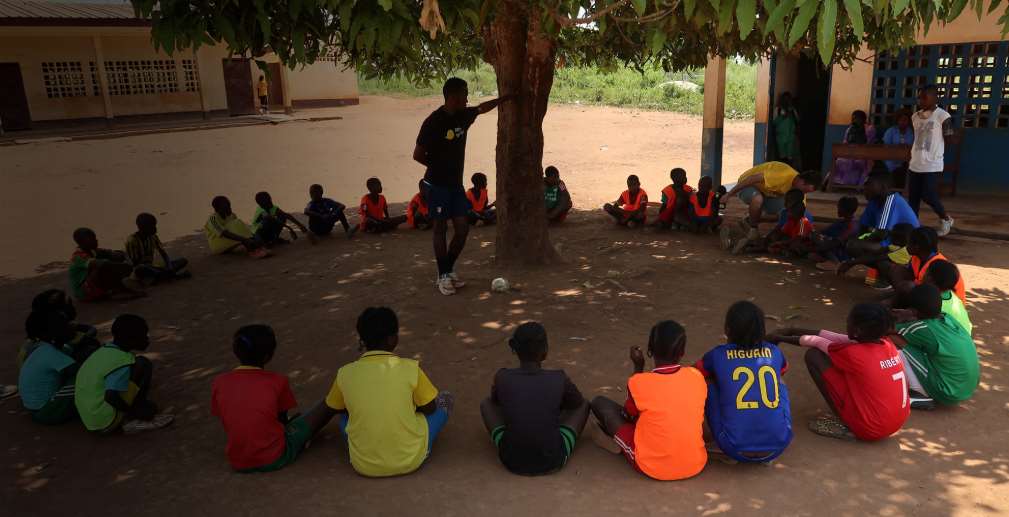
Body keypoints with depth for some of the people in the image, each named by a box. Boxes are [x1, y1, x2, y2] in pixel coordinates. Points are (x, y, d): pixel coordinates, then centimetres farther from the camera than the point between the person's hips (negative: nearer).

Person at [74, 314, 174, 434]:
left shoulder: (104, 351, 7)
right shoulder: (122, 362, -20)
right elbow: (111, 396, -30)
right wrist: (135, 412, -16)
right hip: (108, 422, -9)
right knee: (143, 364, -10)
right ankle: (133, 420, -7)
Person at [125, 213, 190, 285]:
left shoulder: (153, 237, 3)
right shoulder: (131, 241, -14)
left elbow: (163, 253, -2)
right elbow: (135, 262, -17)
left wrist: (170, 267, -22)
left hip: (153, 267, 6)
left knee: (183, 261, -8)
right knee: (139, 270, -44)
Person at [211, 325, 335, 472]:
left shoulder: (219, 383, -3)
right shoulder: (278, 381, -10)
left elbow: (227, 422, 8)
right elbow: (282, 418, 4)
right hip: (275, 459, -5)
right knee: (328, 404, 7)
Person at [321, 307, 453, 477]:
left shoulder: (345, 373, -7)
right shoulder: (410, 368, -14)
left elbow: (332, 409, 12)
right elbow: (429, 408, 0)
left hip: (364, 466, 3)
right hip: (410, 461, -2)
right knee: (445, 399, 16)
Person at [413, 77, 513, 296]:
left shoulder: (464, 116, 4)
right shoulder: (433, 122, -17)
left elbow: (482, 108, 26)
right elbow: (418, 155, -14)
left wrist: (505, 98, 30)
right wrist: (439, 166, -4)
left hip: (456, 183, 7)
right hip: (438, 184, -7)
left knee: (463, 228, 4)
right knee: (441, 228, 1)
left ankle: (449, 270, 21)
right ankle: (443, 276, 12)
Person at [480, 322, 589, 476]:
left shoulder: (502, 377, -8)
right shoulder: (560, 379, -9)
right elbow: (578, 403, 13)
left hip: (512, 462, 1)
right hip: (553, 462, -1)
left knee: (486, 403, 20)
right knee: (584, 405, 18)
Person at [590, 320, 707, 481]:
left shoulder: (638, 382, -16)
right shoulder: (697, 377, -6)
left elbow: (628, 414, 7)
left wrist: (638, 367, 10)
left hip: (652, 469, -3)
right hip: (695, 466, 4)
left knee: (599, 403, 7)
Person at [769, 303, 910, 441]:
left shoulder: (852, 353, -19)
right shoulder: (888, 344, 1)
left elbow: (815, 342, -4)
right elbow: (837, 338, 7)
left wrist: (780, 338, 10)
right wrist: (793, 331, 12)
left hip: (870, 428, -8)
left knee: (814, 355, -8)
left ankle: (845, 425, 0)